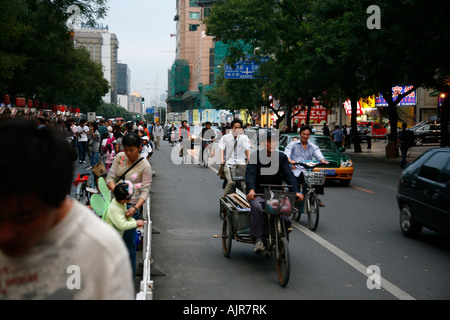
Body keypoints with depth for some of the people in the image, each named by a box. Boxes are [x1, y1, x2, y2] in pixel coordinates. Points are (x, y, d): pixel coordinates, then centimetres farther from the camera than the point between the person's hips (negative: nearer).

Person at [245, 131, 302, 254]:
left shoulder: (281, 157, 7)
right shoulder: (256, 156, -2)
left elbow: (289, 175, -4)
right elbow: (250, 174, -16)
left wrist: (296, 191, -21)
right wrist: (251, 190, -36)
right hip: (258, 193, -3)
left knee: (286, 219, -15)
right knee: (256, 207, -37)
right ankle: (257, 239, -28)